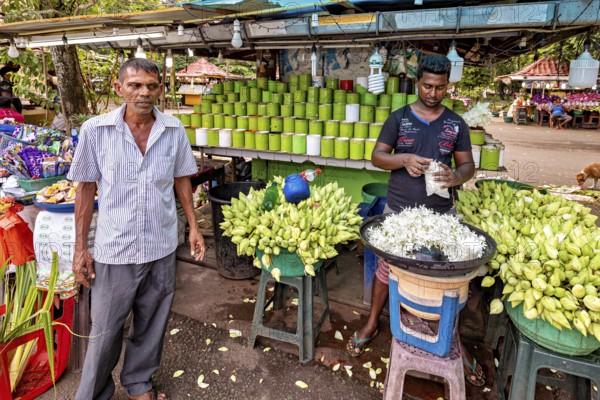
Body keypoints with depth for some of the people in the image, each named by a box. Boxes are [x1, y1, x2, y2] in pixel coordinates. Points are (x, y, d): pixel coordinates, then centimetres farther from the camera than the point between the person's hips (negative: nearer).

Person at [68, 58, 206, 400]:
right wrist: (81, 249, -1)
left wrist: (194, 226, 6)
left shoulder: (174, 130, -3)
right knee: (106, 330, 12)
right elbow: (86, 189, -2)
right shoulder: (95, 130, -8)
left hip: (162, 247, 2)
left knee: (151, 325, 18)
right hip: (114, 250, -2)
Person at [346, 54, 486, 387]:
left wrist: (456, 176, -18)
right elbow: (377, 157, -2)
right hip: (399, 211, -1)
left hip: (440, 214, 1)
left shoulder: (456, 124, 3)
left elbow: (468, 164, 5)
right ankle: (372, 324, 32)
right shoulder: (399, 118, -1)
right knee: (386, 269, 11)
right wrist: (404, 159, -22)